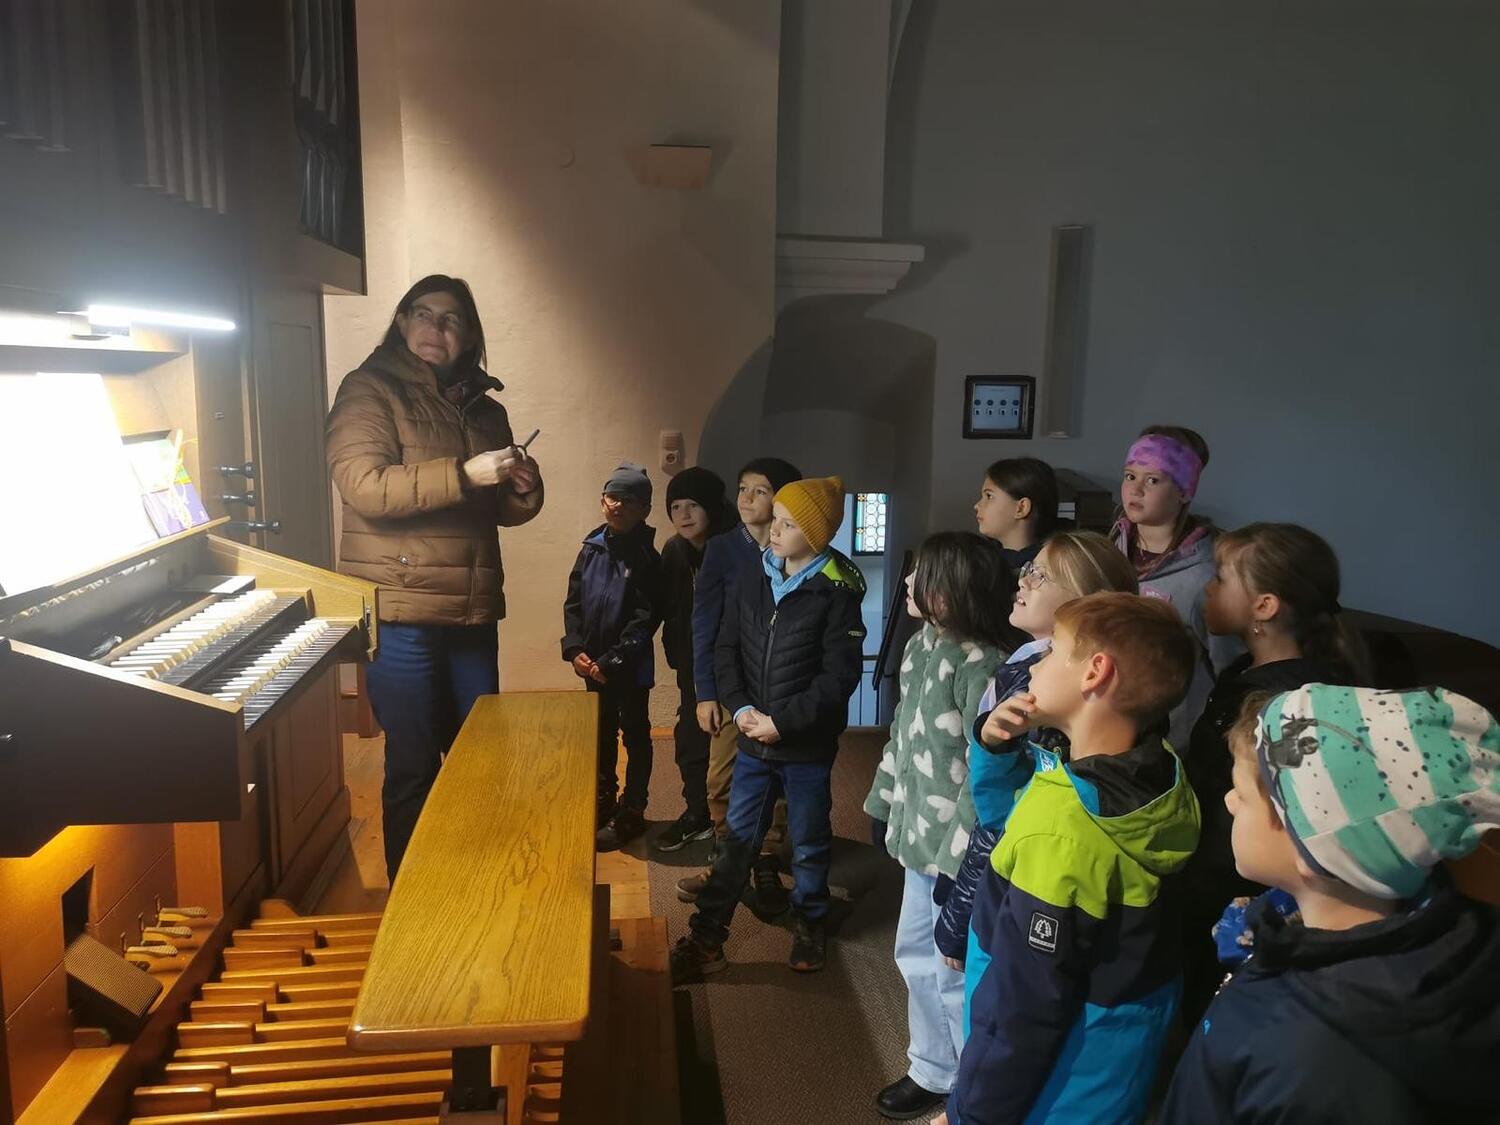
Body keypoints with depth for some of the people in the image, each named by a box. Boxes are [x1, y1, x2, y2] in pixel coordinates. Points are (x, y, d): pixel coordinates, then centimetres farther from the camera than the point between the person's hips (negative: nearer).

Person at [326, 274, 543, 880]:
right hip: (402, 612, -6)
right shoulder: (369, 390, -3)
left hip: (472, 611, 6)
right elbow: (364, 485, -18)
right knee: (413, 767, 3)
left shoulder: (484, 407, 15)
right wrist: (464, 474, -23)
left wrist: (523, 491, -2)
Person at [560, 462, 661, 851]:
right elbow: (573, 602, 4)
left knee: (635, 737, 9)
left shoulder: (646, 558, -12)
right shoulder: (592, 547, 1)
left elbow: (645, 619, -16)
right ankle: (604, 801, 36)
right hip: (594, 663, 5)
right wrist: (575, 650, -7)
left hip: (631, 667, -5)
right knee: (602, 733, 19)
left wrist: (610, 661, -18)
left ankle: (631, 814, 21)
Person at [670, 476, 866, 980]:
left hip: (807, 745, -3)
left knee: (809, 844, 15)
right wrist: (741, 707, -10)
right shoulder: (754, 580, 1)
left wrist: (782, 722, -18)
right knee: (737, 839, 11)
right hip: (754, 740, 4)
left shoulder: (836, 593, -13)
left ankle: (809, 926, 37)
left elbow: (839, 676, -16)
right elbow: (726, 649, 4)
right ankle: (706, 938, 20)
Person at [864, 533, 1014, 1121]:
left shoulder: (982, 666, -24)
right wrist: (885, 803, 18)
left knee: (955, 971, 5)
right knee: (915, 954, 22)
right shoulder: (920, 646, 4)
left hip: (958, 850, -9)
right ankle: (932, 1071, 43)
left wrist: (960, 859, -21)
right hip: (920, 833, 9)